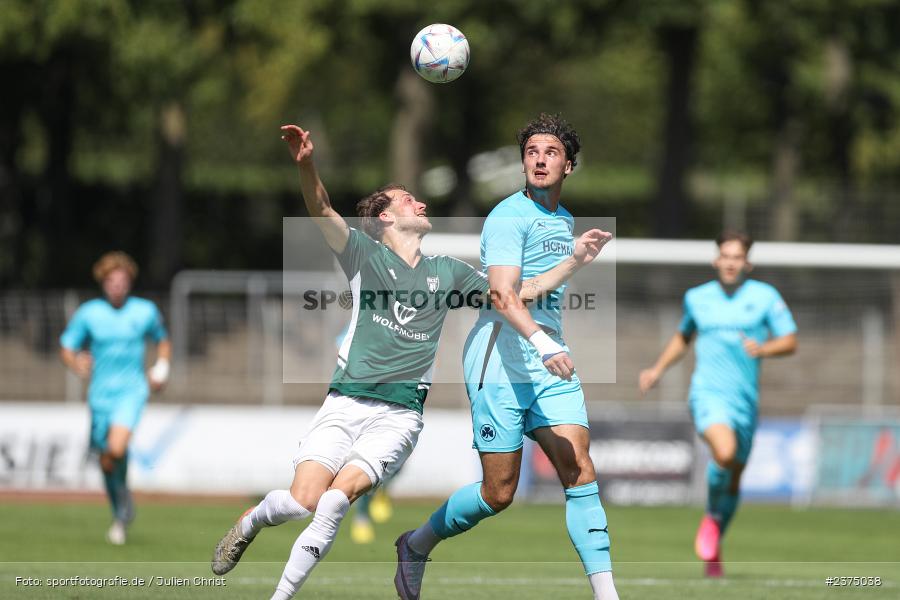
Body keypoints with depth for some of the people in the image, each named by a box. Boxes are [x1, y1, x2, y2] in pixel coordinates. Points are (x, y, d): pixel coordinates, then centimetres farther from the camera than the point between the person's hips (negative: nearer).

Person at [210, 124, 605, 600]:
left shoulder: (447, 272, 15)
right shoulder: (366, 254, 6)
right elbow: (322, 212, -11)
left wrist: (574, 259, 9)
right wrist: (306, 164, -30)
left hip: (399, 413, 1)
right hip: (344, 404, -1)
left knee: (336, 499, -22)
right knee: (302, 502, -16)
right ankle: (252, 520, 19)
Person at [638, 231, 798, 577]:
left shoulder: (765, 296, 3)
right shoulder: (697, 298, 9)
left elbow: (790, 342, 0)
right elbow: (683, 337, 27)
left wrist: (763, 349, -20)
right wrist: (658, 370, 17)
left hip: (745, 398, 2)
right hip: (708, 393, -2)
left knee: (733, 480, 12)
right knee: (725, 454, -30)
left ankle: (714, 545, 34)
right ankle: (711, 518, -4)